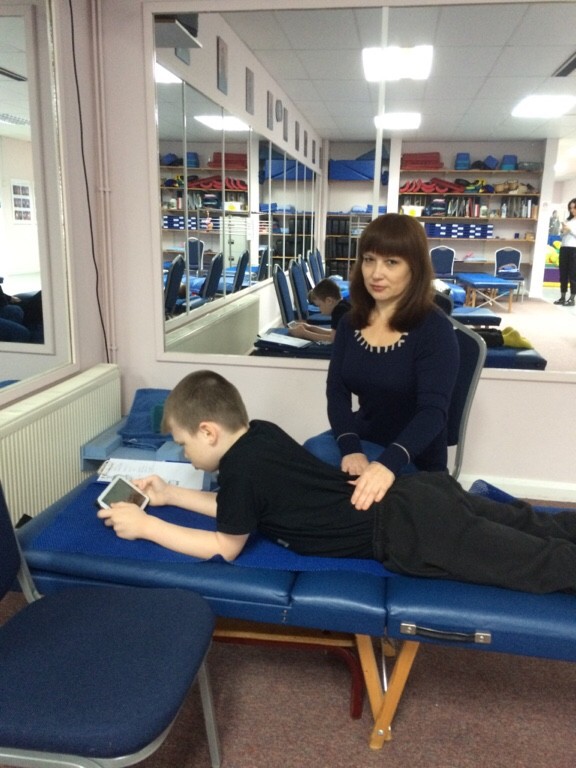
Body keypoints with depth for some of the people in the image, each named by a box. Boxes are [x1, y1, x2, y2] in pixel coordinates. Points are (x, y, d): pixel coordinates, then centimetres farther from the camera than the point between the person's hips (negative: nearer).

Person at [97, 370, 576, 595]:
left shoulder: (240, 466, -15)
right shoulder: (259, 433, 11)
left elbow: (225, 546, -4)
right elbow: (239, 510, 23)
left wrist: (146, 526, 1)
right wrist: (172, 495, 22)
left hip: (408, 532, -8)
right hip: (415, 495, 8)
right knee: (529, 529, 19)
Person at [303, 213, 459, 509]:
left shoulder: (434, 329, -15)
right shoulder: (351, 322, 3)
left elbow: (433, 411, -26)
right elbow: (337, 391, -4)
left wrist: (389, 463, -45)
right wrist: (350, 449, -23)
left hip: (412, 462, -5)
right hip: (363, 441, 5)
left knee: (314, 457, -26)